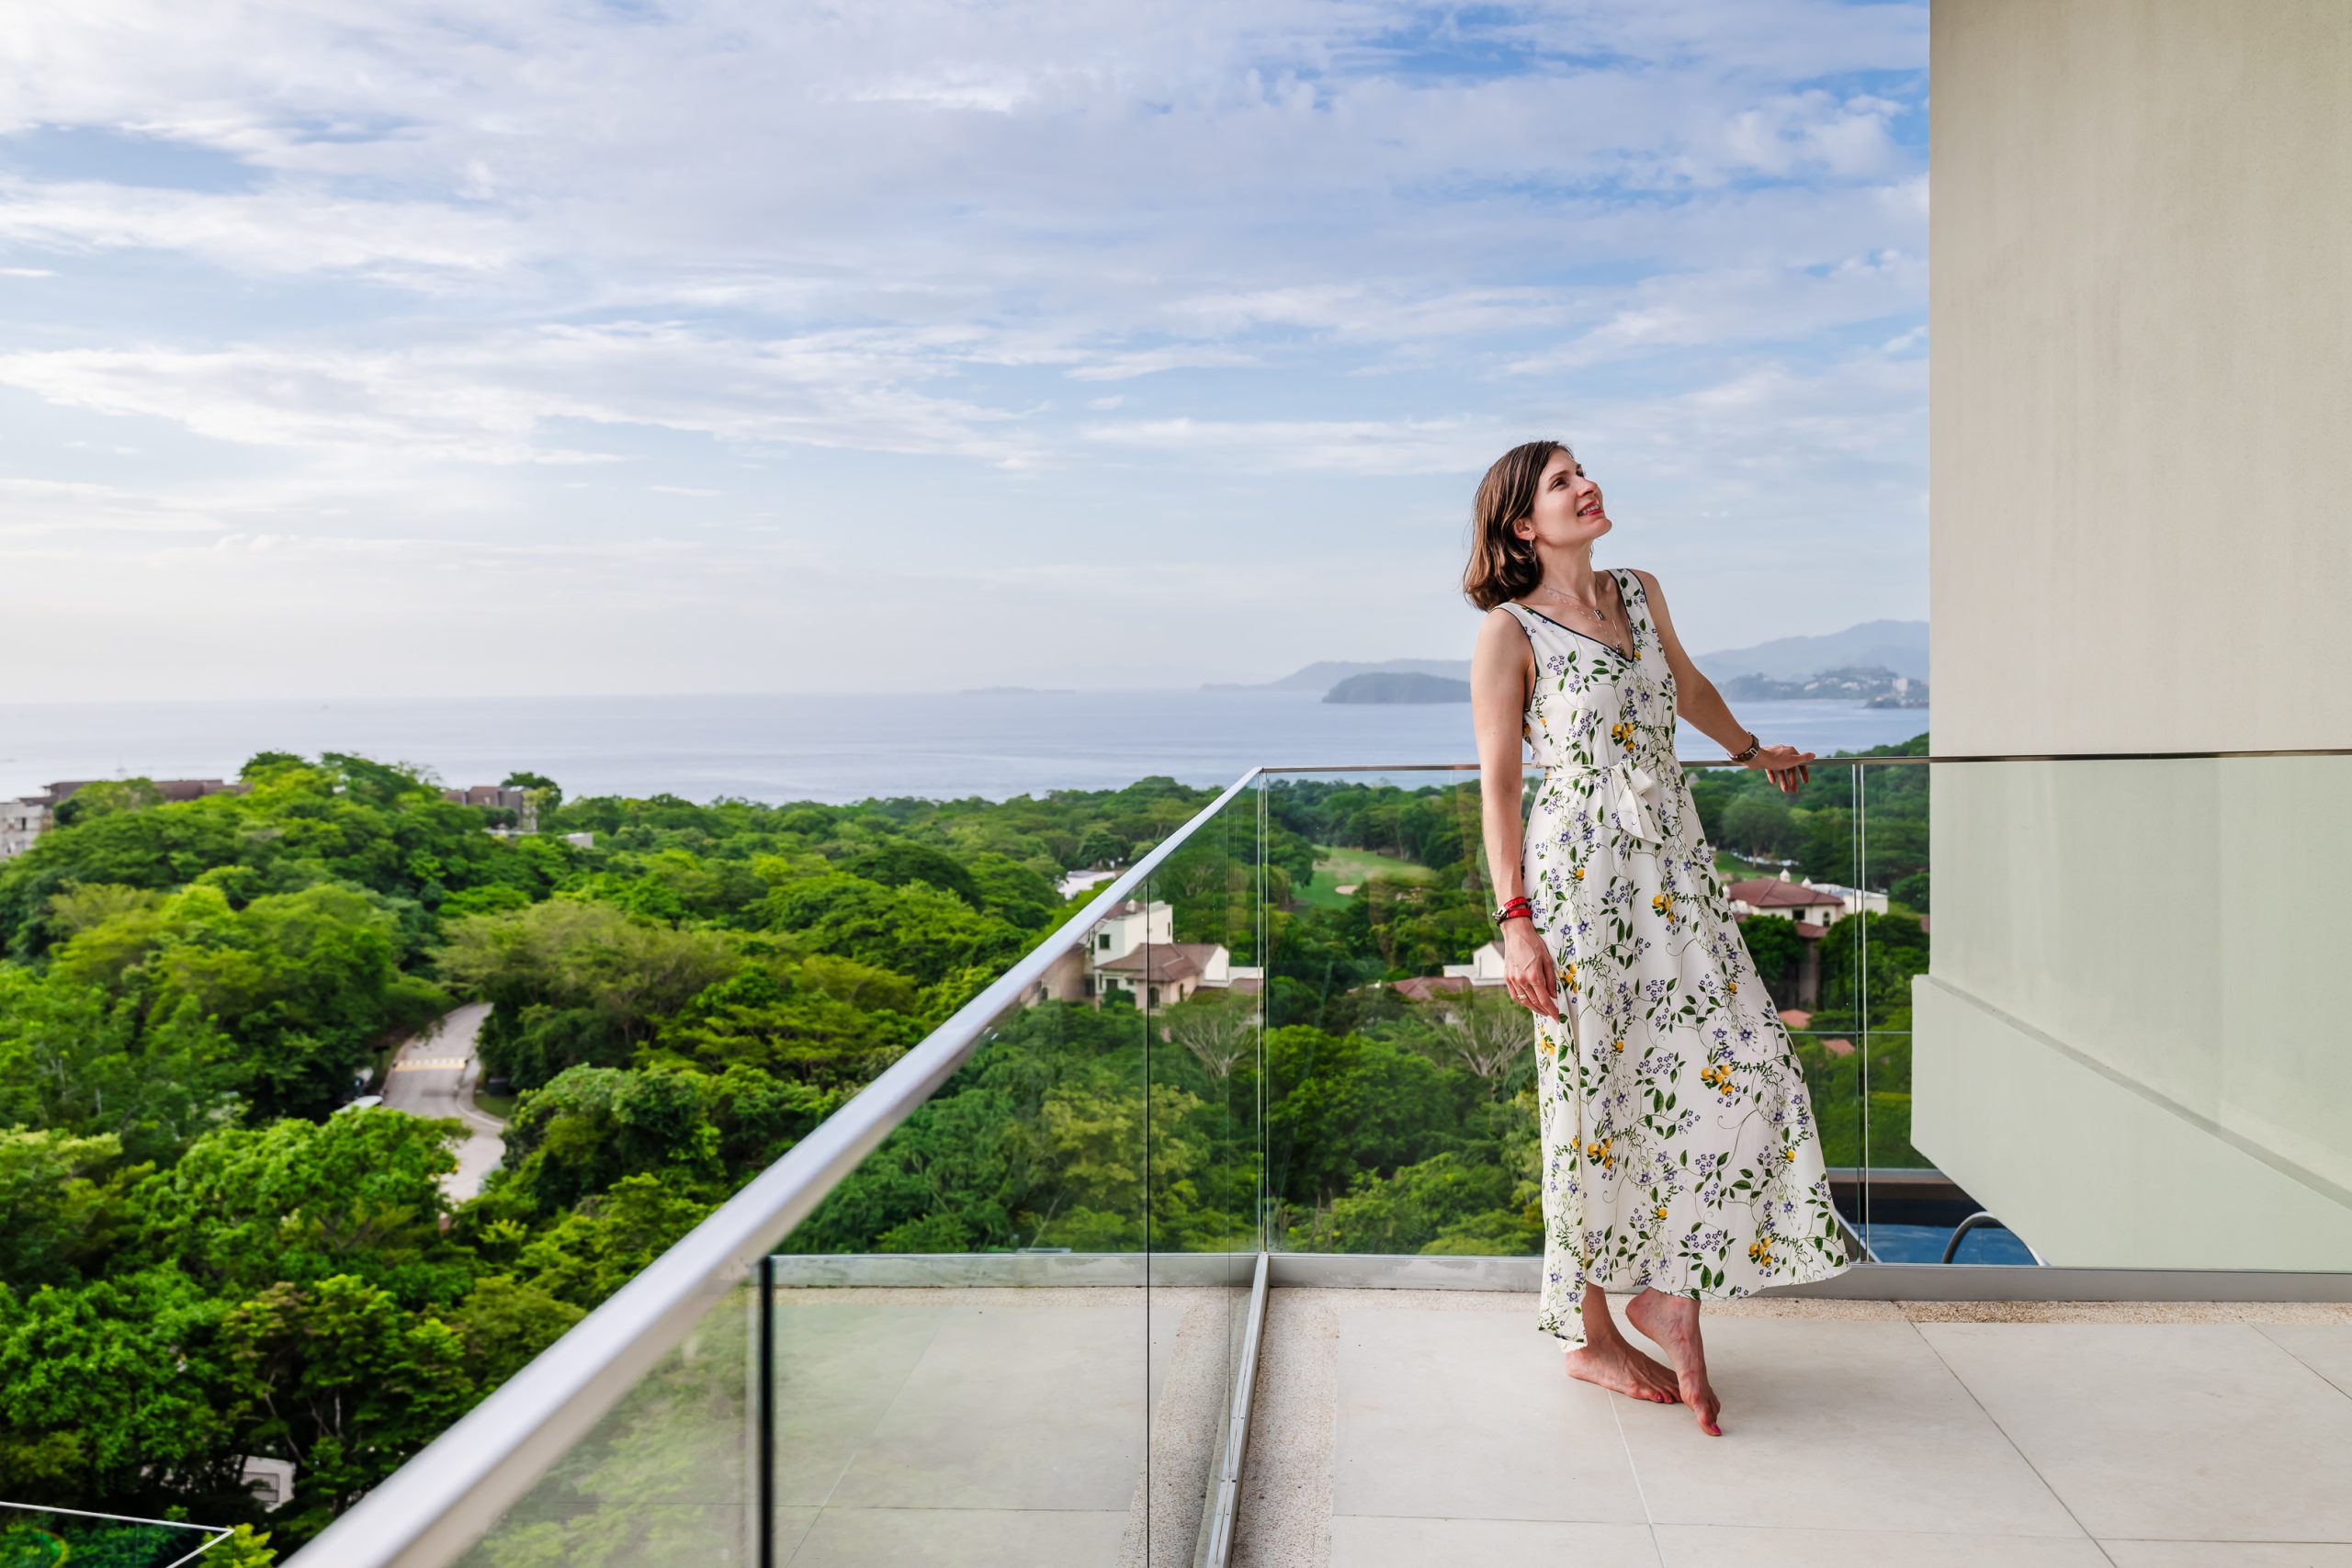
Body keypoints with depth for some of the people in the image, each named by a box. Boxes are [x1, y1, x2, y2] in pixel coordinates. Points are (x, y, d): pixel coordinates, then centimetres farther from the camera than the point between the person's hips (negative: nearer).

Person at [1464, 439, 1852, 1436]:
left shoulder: (1641, 596, 11)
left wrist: (1750, 750, 46)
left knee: (1743, 1066, -2)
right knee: (1601, 1100, 1)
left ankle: (1672, 1291, 14)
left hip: (1674, 867, 6)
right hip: (1580, 878, -6)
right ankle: (1592, 1336, 18)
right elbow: (1497, 784, -8)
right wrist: (1515, 922, -14)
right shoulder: (1510, 632, -7)